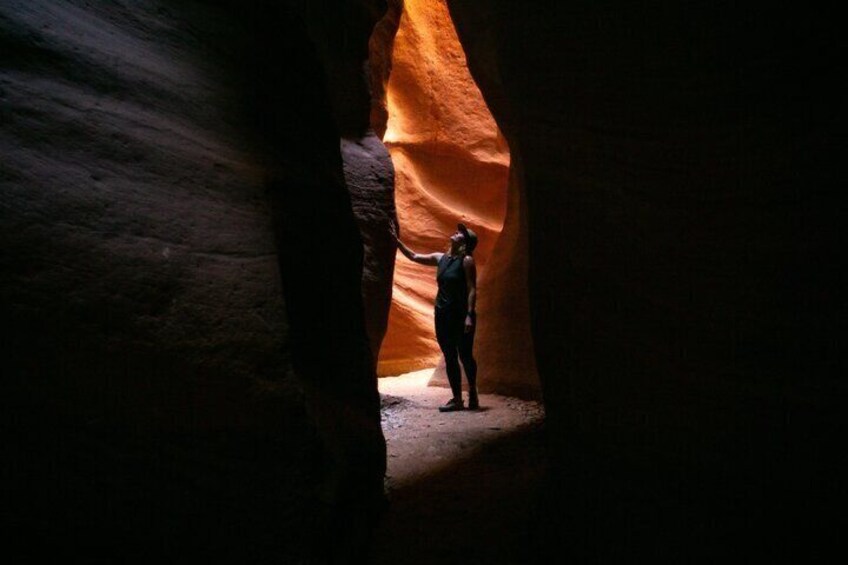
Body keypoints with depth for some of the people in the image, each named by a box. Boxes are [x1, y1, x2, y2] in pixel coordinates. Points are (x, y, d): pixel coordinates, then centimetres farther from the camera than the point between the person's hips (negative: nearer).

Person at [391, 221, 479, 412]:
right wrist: (396, 240, 17)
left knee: (465, 355, 0)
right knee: (450, 358, 7)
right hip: (443, 314, 6)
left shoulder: (466, 260, -7)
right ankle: (457, 399, 14)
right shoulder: (440, 258, 10)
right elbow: (414, 256, 20)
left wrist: (470, 315, -20)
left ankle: (473, 396, 14)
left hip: (461, 315, -6)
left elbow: (472, 289, -12)